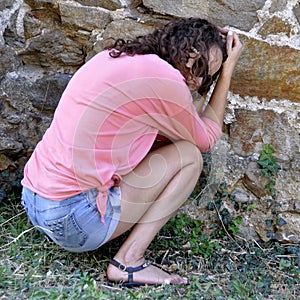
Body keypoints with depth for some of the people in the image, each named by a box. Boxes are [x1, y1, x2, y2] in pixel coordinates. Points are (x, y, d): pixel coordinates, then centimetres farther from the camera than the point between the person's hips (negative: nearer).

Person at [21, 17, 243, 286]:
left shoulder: (114, 57, 11)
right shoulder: (163, 79, -15)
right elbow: (206, 139, 4)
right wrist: (227, 72, 10)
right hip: (73, 219, -9)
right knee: (189, 156, 1)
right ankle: (129, 262, -2)